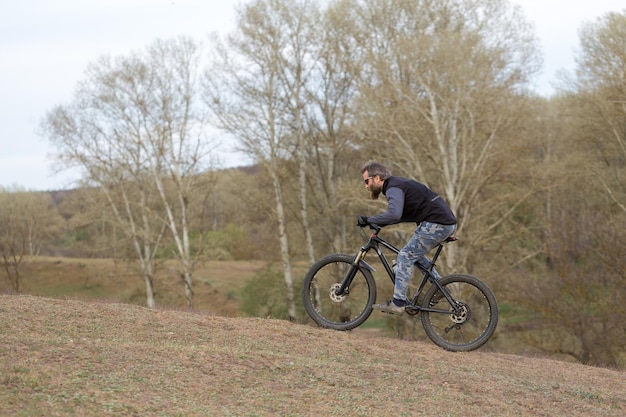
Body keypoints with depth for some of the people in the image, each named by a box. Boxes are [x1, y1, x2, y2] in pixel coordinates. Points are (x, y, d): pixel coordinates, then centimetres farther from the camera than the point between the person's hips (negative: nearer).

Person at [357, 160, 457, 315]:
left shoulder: (394, 188, -13)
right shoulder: (397, 184, 19)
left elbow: (394, 214, -32)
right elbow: (399, 215, 26)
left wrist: (368, 220, -24)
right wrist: (378, 224, 14)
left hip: (437, 224, -10)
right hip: (447, 223, 10)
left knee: (405, 256, -7)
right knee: (414, 254, 23)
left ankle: (398, 303, -9)